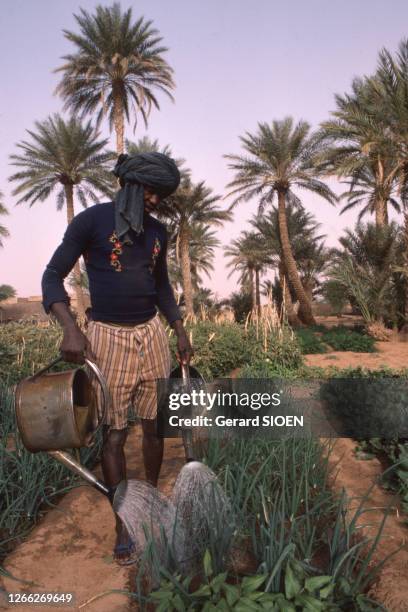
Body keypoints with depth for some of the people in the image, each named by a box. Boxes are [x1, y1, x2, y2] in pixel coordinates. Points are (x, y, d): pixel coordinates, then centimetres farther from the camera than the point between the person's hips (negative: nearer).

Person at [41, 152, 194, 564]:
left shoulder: (157, 231, 11)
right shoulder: (91, 220, -6)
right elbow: (53, 276, -7)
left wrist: (179, 330, 12)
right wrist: (69, 328, -21)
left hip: (151, 334, 5)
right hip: (107, 336, -5)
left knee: (156, 425, 10)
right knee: (113, 432, 2)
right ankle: (123, 523, 17)